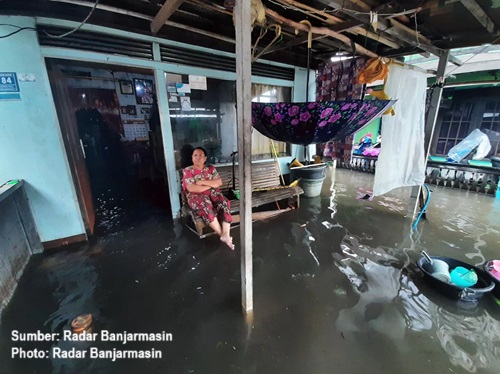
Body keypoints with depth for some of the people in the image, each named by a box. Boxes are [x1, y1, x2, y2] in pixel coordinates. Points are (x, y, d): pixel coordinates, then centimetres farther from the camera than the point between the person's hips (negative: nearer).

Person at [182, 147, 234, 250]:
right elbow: (191, 188, -12)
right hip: (196, 197, -3)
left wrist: (202, 182, -11)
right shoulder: (187, 171, 2)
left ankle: (226, 234, -33)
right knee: (206, 206, -37)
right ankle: (221, 234, -24)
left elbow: (219, 182, -1)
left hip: (213, 194, 4)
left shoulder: (211, 168, 13)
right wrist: (211, 185, -8)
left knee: (224, 203, -29)